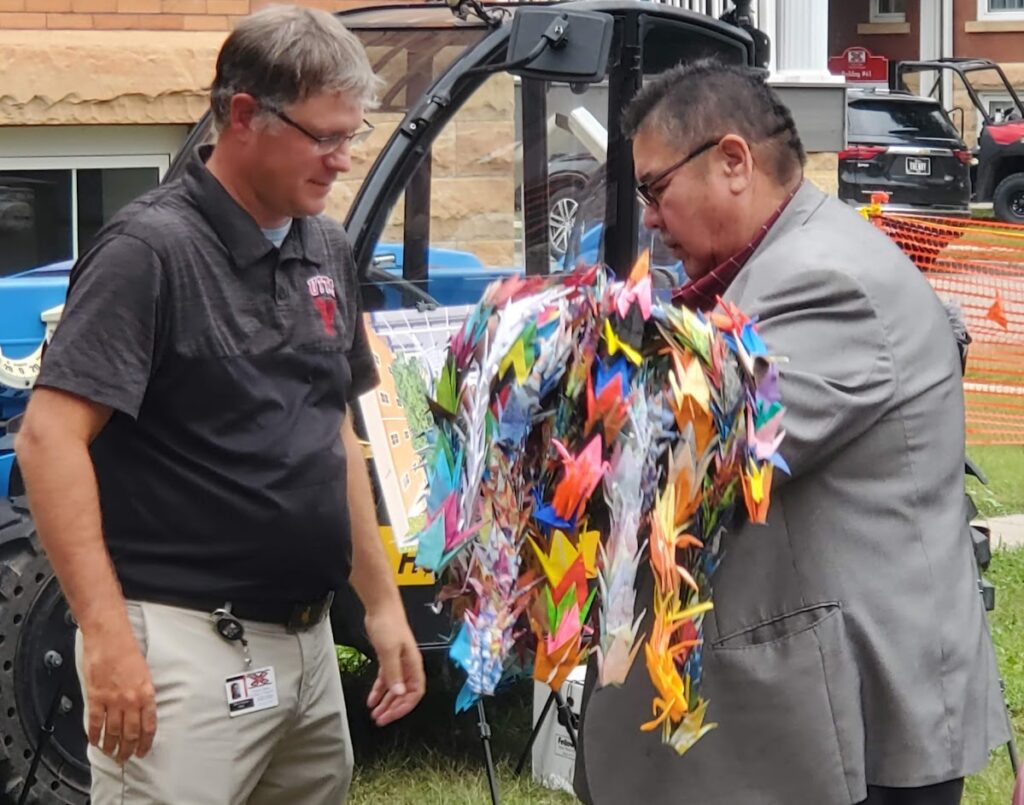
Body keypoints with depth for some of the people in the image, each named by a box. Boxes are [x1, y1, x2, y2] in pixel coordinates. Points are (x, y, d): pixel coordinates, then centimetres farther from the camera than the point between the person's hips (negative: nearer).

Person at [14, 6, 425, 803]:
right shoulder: (152, 249, -13)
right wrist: (106, 633, -25)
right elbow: (50, 438, -20)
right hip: (185, 646, -8)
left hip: (306, 641, 8)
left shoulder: (327, 251, 10)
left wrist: (382, 602, 17)